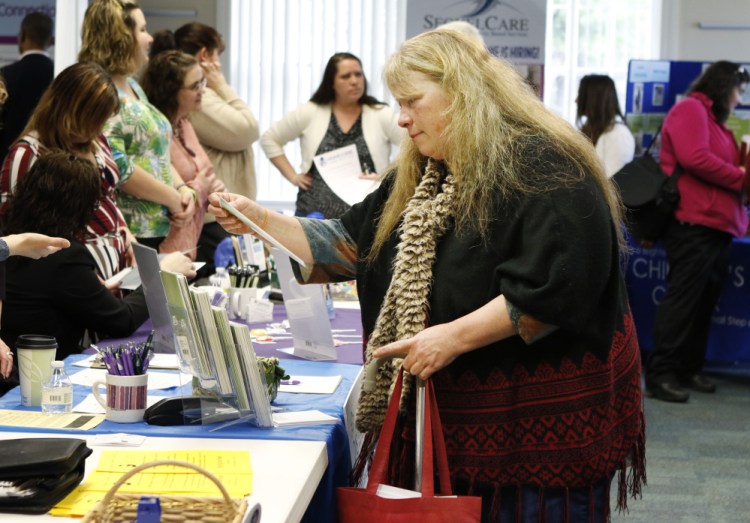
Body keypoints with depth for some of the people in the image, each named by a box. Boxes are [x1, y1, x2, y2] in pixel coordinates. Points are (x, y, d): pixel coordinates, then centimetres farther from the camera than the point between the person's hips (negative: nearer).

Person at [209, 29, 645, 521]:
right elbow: (353, 244, 15)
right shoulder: (421, 176, 13)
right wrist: (262, 220, 4)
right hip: (462, 413, 8)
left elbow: (555, 287, -25)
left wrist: (454, 337, -26)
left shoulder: (541, 167, -17)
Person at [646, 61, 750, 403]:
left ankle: (689, 369, 17)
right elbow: (694, 158, -20)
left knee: (705, 302, 10)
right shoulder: (690, 110, -6)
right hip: (693, 224, -10)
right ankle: (660, 374, -9)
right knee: (682, 299, -10)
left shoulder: (715, 121, 23)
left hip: (717, 226, 10)